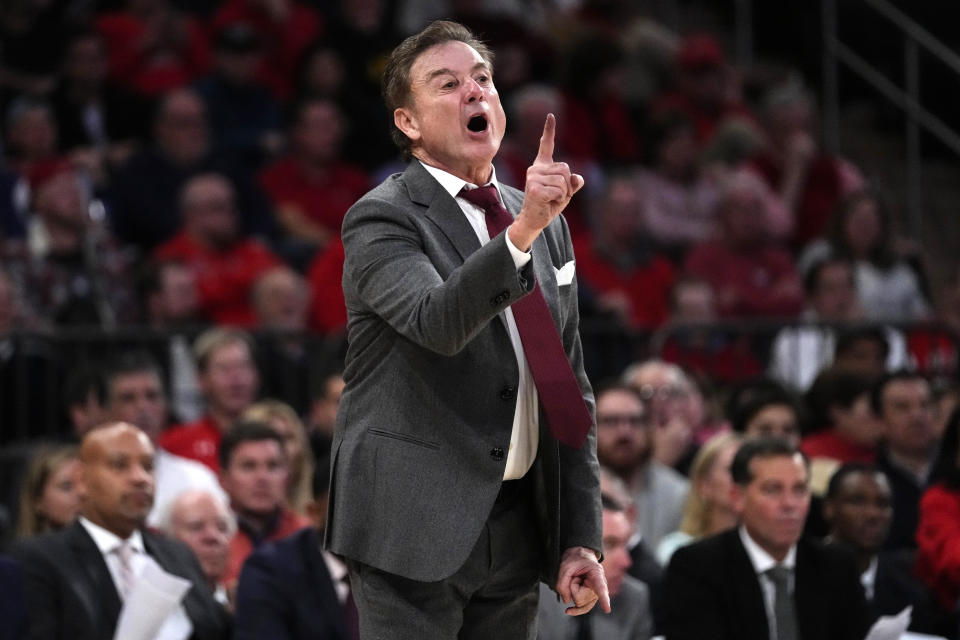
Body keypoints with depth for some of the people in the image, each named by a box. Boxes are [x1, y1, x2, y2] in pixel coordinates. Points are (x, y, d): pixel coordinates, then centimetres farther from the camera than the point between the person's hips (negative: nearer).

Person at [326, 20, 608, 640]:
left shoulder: (547, 223, 13)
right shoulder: (381, 219, -7)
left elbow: (573, 388, 15)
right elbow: (437, 322, -27)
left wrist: (580, 536, 10)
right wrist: (522, 233, -39)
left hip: (517, 531, 6)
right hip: (416, 531, -6)